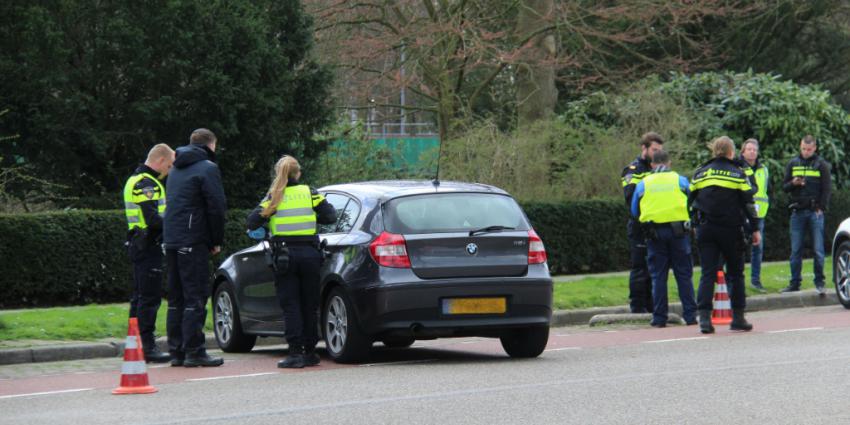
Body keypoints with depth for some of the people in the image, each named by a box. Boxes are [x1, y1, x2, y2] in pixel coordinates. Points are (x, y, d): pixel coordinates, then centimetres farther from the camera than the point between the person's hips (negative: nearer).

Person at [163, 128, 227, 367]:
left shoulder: (176, 170, 20)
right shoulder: (207, 168, -6)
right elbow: (216, 207, -11)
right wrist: (216, 241, -1)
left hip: (172, 241, 8)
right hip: (194, 243, -8)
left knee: (176, 298, 10)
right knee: (195, 297, -7)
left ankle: (176, 351, 10)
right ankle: (193, 352, -9)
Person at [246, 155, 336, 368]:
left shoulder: (273, 197, 2)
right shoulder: (310, 193, 5)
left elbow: (252, 223, -4)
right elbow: (330, 216, 1)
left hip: (284, 254, -1)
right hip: (309, 252, 2)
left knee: (290, 305, 1)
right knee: (309, 305, 10)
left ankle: (296, 353, -6)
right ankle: (310, 352, 12)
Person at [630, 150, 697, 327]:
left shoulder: (643, 184, 7)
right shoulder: (680, 180, 6)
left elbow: (634, 212, 11)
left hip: (654, 232, 0)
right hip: (678, 230, 0)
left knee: (658, 276, 4)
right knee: (684, 275, 5)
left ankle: (659, 318, 2)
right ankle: (690, 315, 3)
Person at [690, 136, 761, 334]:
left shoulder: (700, 173, 9)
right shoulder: (737, 173, 0)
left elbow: (691, 201, 11)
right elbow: (748, 203, -3)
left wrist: (696, 225, 19)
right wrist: (755, 229, 2)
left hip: (705, 229, 2)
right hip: (731, 229, -2)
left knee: (707, 273, -1)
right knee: (735, 273, 9)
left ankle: (704, 317, -14)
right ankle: (738, 318, 10)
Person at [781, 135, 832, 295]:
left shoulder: (821, 164, 2)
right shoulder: (793, 164, 11)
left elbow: (826, 188, 2)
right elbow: (784, 186, 12)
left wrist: (821, 208, -6)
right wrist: (793, 183, -10)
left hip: (815, 212, -3)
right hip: (797, 212, 3)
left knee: (818, 250, -3)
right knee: (795, 250, 4)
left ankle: (819, 282, 3)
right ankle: (795, 283, 8)